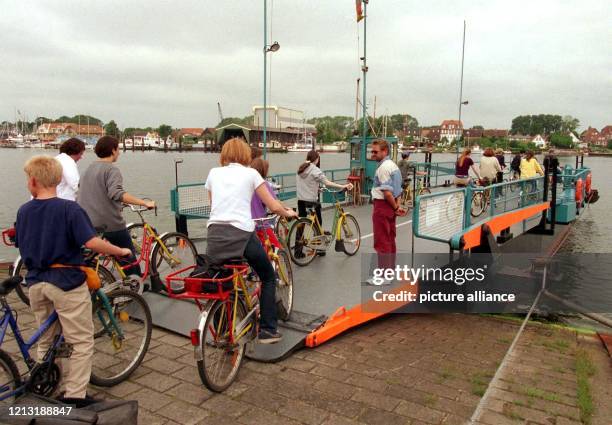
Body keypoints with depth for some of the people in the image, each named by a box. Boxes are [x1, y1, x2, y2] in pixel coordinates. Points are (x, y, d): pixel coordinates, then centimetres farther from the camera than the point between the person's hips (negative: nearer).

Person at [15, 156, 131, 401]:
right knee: (82, 343, 3)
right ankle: (74, 397, 3)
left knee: (46, 341, 22)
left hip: (36, 283, 7)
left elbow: (21, 246, 13)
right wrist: (120, 251, -8)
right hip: (66, 282, -6)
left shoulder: (23, 211, 4)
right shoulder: (69, 209, -15)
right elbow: (91, 242, -22)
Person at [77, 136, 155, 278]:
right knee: (129, 257, 7)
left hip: (87, 223, 8)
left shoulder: (89, 168, 15)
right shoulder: (111, 169, -12)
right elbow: (117, 193, -30)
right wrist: (144, 203, -32)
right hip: (110, 223, -8)